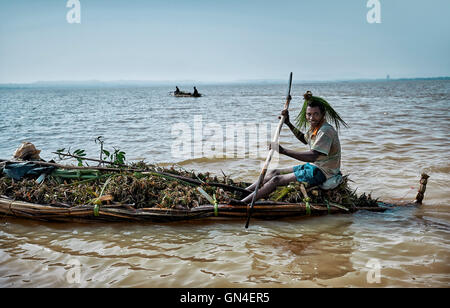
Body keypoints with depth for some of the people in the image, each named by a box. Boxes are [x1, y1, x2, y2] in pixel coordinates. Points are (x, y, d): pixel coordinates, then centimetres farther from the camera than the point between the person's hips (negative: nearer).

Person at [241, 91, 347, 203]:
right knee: (274, 172, 8)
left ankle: (243, 202, -13)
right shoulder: (315, 127, 7)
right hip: (314, 166, 10)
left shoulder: (325, 131, -23)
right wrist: (288, 123, 20)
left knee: (277, 180, -15)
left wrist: (283, 151, -35)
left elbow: (312, 156, -34)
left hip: (322, 173, -10)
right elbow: (305, 139, 31)